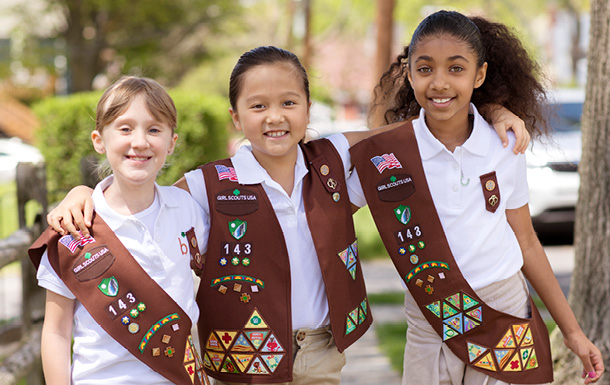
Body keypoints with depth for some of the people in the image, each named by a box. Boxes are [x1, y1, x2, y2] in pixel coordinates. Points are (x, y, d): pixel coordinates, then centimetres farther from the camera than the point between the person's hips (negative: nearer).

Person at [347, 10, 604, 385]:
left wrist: (572, 331, 11)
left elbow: (526, 243, 7)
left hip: (506, 323, 1)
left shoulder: (505, 147, -2)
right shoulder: (386, 154, -8)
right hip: (430, 334, -1)